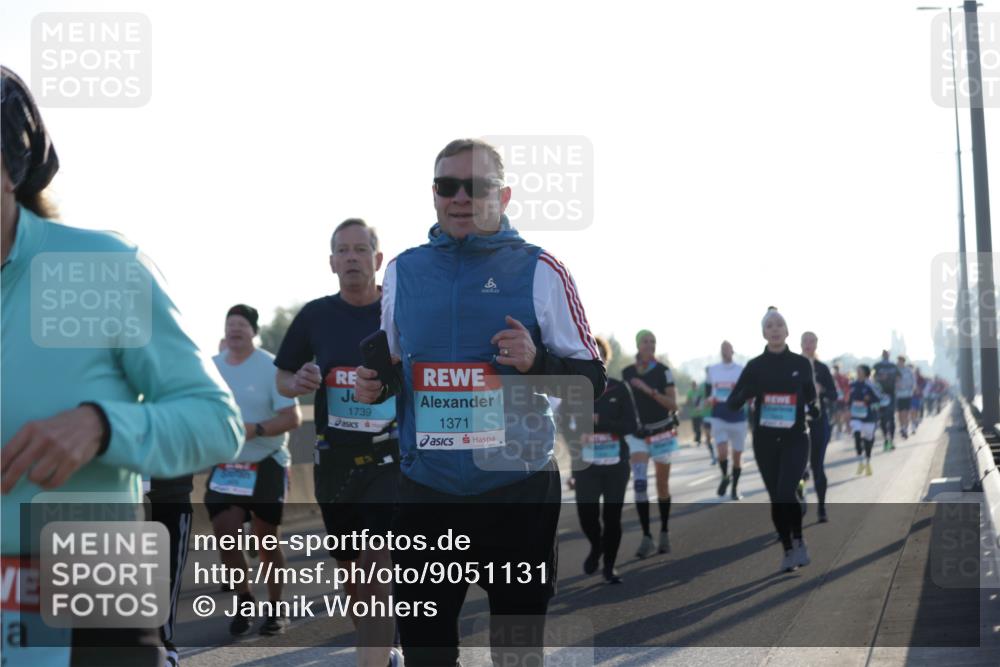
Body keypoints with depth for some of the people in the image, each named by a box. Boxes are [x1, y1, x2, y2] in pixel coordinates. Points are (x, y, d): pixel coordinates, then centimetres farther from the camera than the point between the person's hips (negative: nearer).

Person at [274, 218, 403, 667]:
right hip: (333, 457, 4)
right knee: (349, 570, 15)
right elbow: (282, 380, 13)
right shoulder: (316, 316, 3)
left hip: (390, 456, -4)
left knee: (378, 571, -13)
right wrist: (297, 384, -10)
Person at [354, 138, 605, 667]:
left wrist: (537, 362, -20)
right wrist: (374, 385, -4)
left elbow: (591, 379, -1)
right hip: (426, 492, 3)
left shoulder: (540, 271, -3)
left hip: (519, 490, -2)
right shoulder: (403, 270, 7)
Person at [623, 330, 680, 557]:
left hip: (662, 433, -1)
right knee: (639, 482, -17)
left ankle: (664, 533, 25)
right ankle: (646, 537, -17)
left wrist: (650, 391, -25)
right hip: (638, 435, 1)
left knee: (662, 485, 8)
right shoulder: (626, 373, 0)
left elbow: (673, 404, -14)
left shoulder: (663, 371, -7)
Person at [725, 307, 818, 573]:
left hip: (795, 438, -2)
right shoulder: (755, 366, -1)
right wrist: (746, 393, -23)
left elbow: (810, 396, 14)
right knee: (776, 498, 6)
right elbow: (731, 403, -2)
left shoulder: (801, 364, 0)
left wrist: (813, 409, -8)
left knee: (786, 493, -18)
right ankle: (788, 550, 21)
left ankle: (799, 541, 5)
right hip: (765, 441, 2)